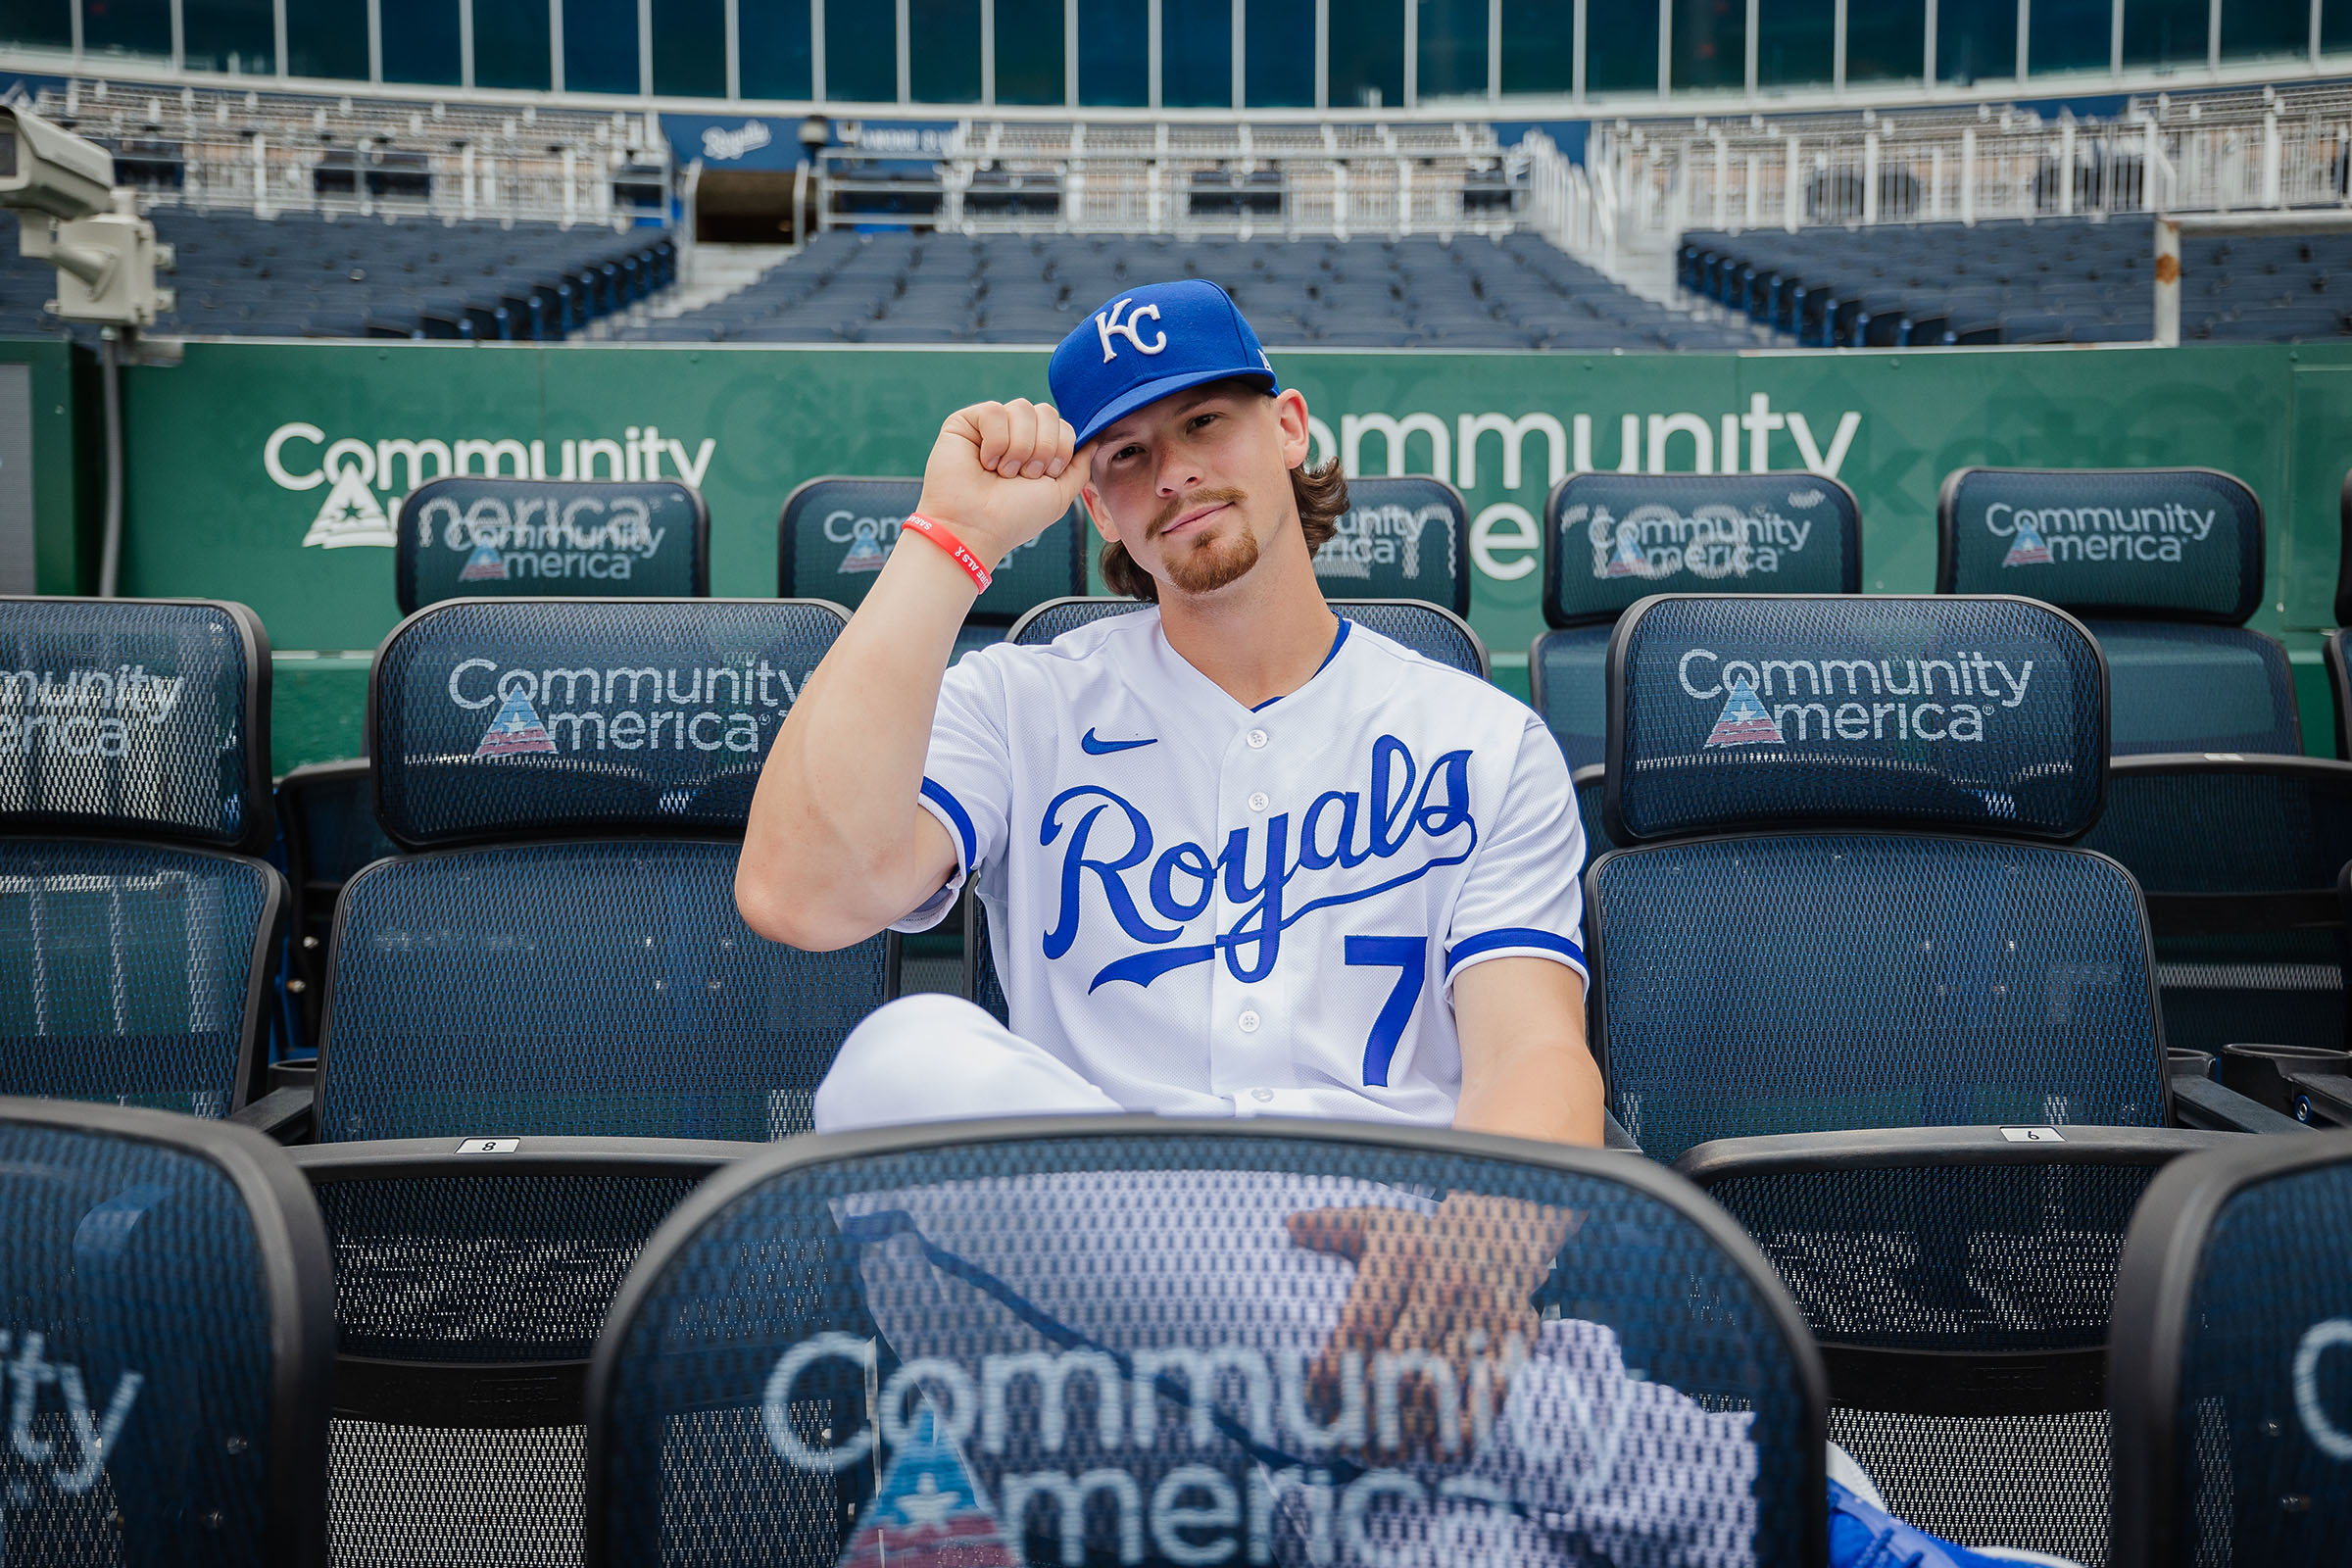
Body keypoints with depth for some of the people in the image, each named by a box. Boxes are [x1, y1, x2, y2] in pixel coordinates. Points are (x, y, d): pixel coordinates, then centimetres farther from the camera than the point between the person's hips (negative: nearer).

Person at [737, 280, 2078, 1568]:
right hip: (1094, 1297, 4)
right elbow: (799, 894, -5)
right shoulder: (1023, 708, 15)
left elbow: (1535, 1050, -1)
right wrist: (951, 540, -2)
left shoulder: (1486, 745, 15)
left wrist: (1485, 1228, -27)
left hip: (1395, 1283, -3)